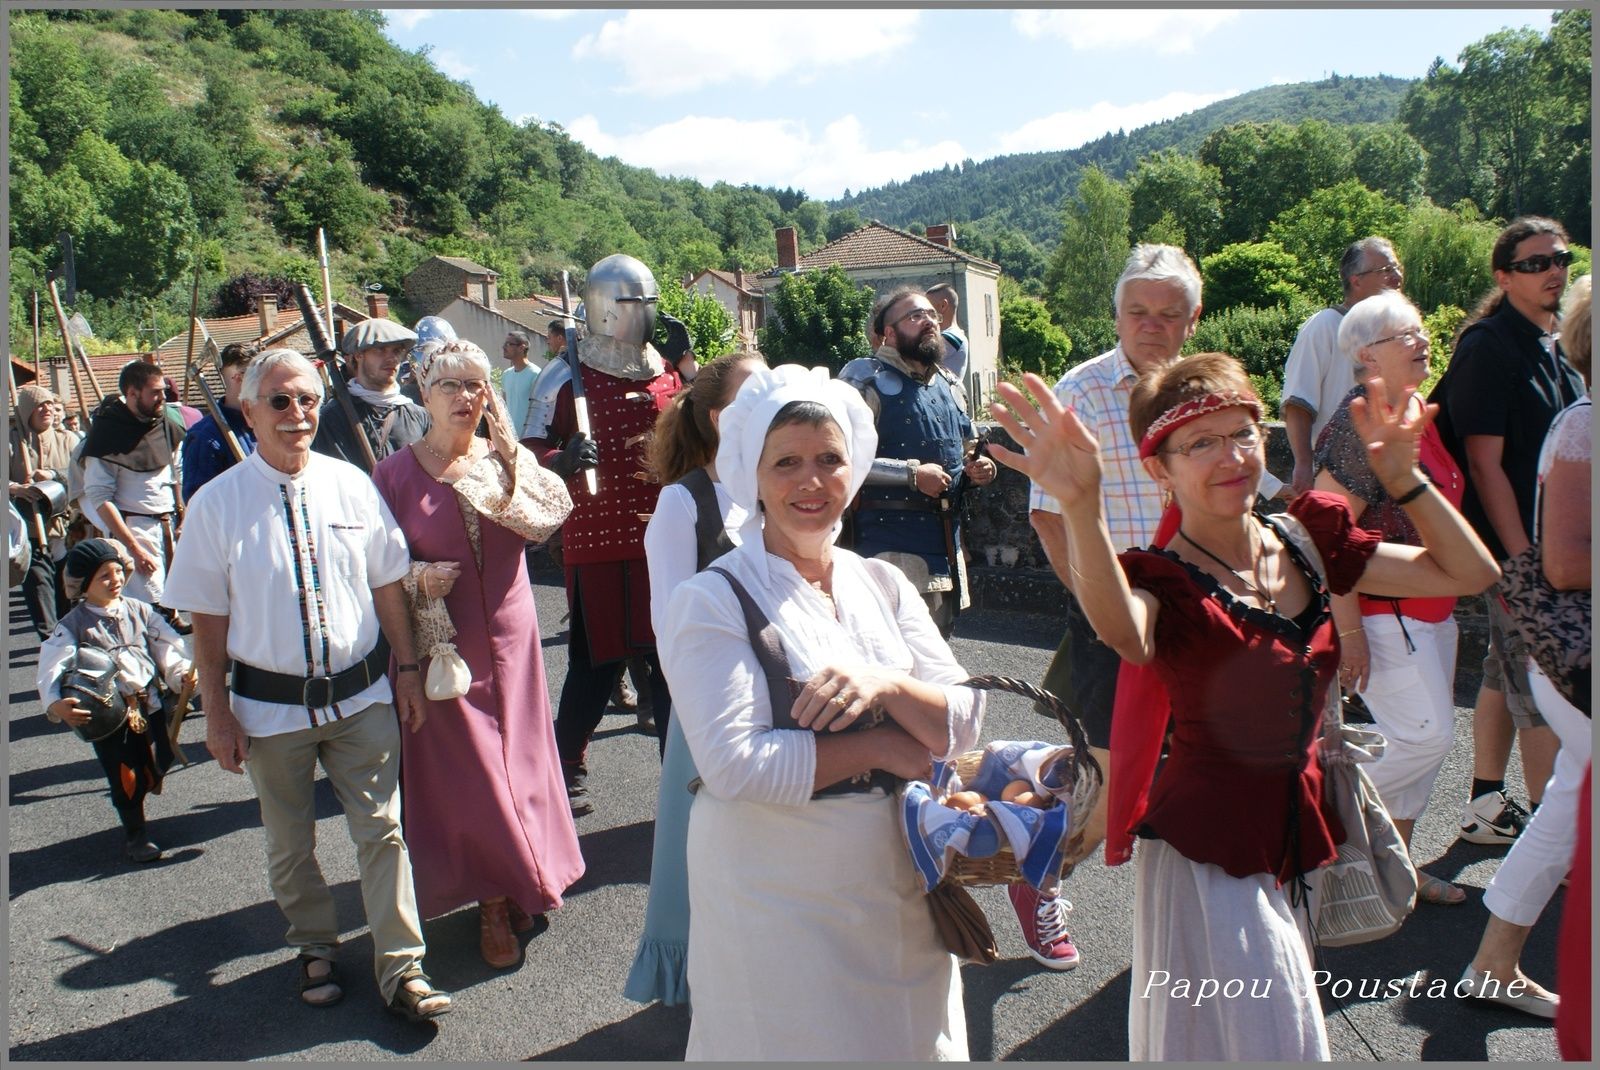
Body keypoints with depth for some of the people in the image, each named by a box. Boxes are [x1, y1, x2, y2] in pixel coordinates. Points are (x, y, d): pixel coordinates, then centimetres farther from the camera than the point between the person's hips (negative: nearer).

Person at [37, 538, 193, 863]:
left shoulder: (139, 611, 4)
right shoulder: (73, 625, -5)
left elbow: (167, 646, 1)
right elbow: (52, 667, -14)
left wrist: (183, 673, -17)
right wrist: (55, 704, -31)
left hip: (150, 706, 3)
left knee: (158, 766, 8)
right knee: (126, 778, 5)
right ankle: (134, 834, 25)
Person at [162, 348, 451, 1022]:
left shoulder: (352, 486, -3)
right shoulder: (216, 504, -8)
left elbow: (388, 586, 5)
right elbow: (208, 620, -4)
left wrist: (406, 668, 4)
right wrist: (217, 714, -4)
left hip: (361, 694, 1)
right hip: (270, 705, 0)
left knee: (381, 831, 5)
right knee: (290, 846, 17)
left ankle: (401, 970, 18)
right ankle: (316, 951, 40)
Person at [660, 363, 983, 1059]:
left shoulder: (883, 584, 5)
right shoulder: (710, 601, -11)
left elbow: (963, 723, -2)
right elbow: (735, 764, -22)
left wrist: (883, 684, -21)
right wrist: (883, 745, -15)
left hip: (900, 886, 5)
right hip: (776, 903, -5)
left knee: (915, 1042, 18)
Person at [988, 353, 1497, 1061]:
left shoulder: (1306, 538, 0)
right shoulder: (1162, 578, -18)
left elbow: (1471, 572, 3)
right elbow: (1126, 633, -44)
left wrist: (1402, 473, -9)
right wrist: (1080, 507, -61)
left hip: (1297, 834, 7)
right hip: (1207, 849, -6)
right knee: (1264, 1041, 2)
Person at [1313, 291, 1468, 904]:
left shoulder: (1416, 414, 11)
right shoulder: (1360, 424, -18)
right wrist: (1349, 632, -23)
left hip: (1429, 610, 9)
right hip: (1380, 611, -9)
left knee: (1426, 739, 12)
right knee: (1425, 736, -11)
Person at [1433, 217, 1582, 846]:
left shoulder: (1553, 346, 14)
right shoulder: (1487, 347, -13)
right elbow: (1485, 463, -18)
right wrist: (1523, 558, -21)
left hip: (1552, 547, 9)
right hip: (1516, 546, -9)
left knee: (1507, 676, 15)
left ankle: (1486, 806, 27)